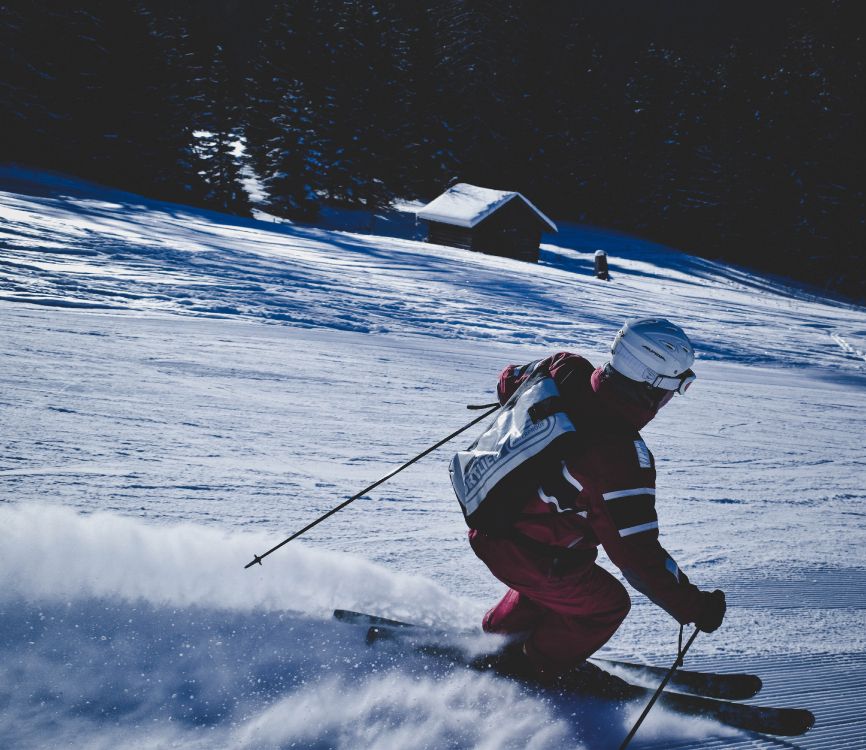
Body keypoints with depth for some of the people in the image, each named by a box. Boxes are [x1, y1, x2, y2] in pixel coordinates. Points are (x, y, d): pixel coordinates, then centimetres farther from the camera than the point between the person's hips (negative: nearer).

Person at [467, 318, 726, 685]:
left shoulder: (567, 370, -13)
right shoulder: (620, 458, -33)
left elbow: (509, 380, 10)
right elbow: (637, 553, -27)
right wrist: (693, 607, -16)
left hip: (489, 516, 8)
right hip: (519, 550, -8)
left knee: (573, 567, 33)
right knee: (607, 603, 13)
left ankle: (500, 632, 50)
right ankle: (535, 667, 30)